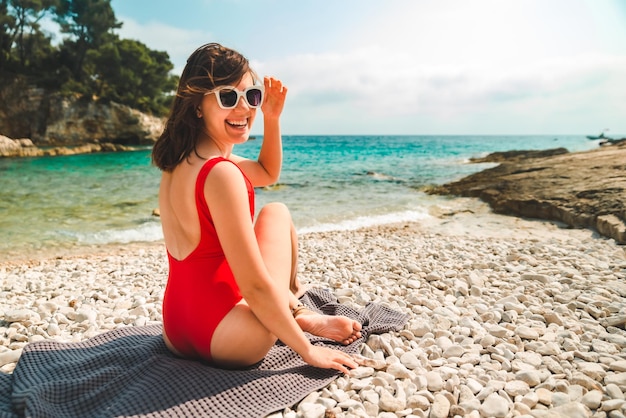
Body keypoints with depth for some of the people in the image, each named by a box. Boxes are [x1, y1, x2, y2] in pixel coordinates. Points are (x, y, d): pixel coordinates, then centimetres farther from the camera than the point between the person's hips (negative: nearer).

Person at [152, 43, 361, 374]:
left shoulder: (181, 160, 5)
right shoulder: (221, 173, -24)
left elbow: (267, 173, 20)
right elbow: (255, 286, -23)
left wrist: (272, 118, 7)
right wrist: (308, 350, -12)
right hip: (225, 341, -8)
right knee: (276, 214, 8)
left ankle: (294, 313, 28)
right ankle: (299, 312, 25)